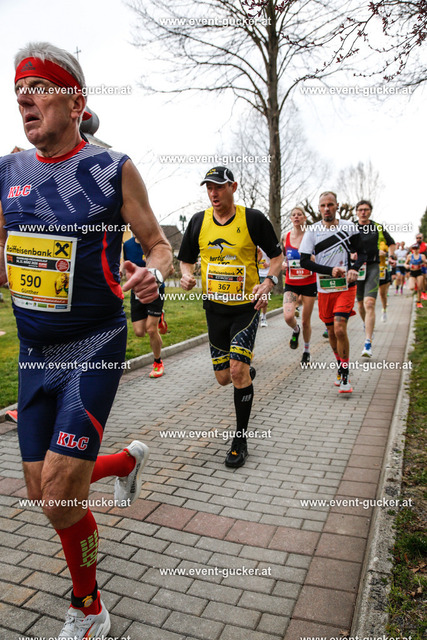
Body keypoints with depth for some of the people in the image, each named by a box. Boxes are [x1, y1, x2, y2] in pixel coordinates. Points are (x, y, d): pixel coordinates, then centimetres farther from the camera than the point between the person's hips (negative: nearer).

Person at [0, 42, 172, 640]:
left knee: (59, 494, -7)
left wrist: (152, 273, -21)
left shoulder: (113, 169, -5)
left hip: (94, 349, -5)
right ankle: (129, 459, 43)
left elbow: (157, 243, 0)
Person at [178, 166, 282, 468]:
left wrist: (269, 282, -18)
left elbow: (277, 256, 1)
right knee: (224, 378, 8)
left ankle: (241, 440, 3)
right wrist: (187, 276, -11)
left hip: (247, 306, -3)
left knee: (238, 370, -15)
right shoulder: (198, 221, 3)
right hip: (215, 307, 4)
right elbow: (187, 259, 12)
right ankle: (249, 373, 47)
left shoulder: (253, 218, -6)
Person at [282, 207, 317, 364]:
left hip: (309, 283, -1)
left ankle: (306, 351, 30)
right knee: (288, 316, -21)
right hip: (291, 284, 1)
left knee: (306, 321, 6)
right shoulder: (286, 237, 2)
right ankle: (295, 330, 17)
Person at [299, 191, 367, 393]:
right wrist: (330, 270, -17)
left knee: (340, 327, -17)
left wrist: (354, 269, -14)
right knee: (331, 331, 10)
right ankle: (341, 367, 33)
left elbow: (361, 253, 8)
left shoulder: (348, 227, -1)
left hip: (346, 286, -2)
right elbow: (304, 261, -7)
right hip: (324, 288, 2)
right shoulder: (312, 230, -1)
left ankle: (344, 376, -5)